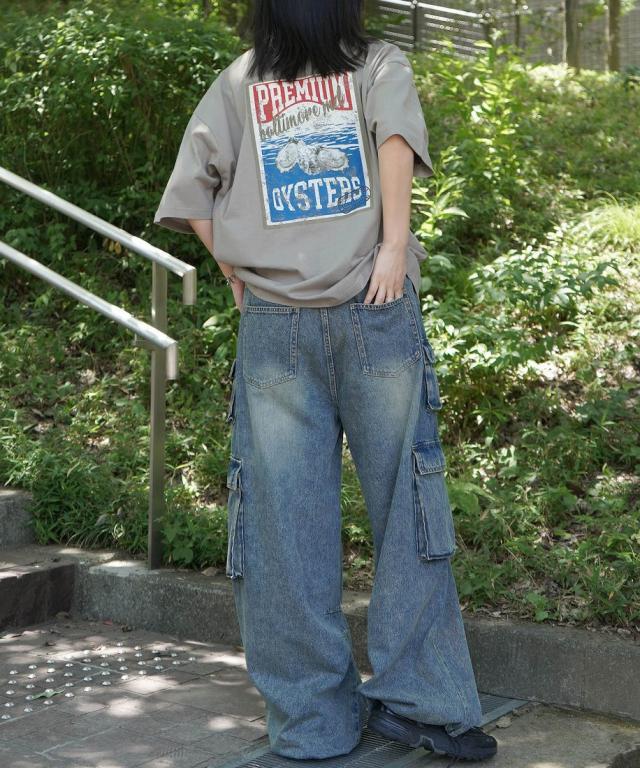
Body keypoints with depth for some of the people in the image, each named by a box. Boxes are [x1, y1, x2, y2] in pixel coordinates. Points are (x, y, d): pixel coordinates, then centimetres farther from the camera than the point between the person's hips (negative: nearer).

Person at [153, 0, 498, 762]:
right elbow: (394, 134, -12)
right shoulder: (379, 65, 9)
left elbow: (190, 194, 4)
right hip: (374, 310, -1)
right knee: (404, 505, 5)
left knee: (285, 522, 3)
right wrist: (395, 244, -14)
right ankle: (417, 698, 8)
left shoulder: (235, 83, 13)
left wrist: (237, 271, 11)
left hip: (271, 324, 2)